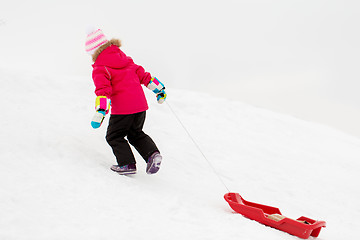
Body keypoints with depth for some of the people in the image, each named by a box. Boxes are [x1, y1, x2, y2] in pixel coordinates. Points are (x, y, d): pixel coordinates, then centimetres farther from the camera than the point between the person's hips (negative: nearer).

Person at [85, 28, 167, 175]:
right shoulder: (124, 59, 15)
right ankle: (152, 153, 4)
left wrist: (100, 112, -29)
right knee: (136, 134, 24)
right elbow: (140, 73, 20)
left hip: (122, 108, -7)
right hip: (140, 103, 7)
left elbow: (103, 90, -20)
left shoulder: (100, 69, -6)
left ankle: (127, 164, 4)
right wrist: (158, 87, 27)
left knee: (114, 136, 11)